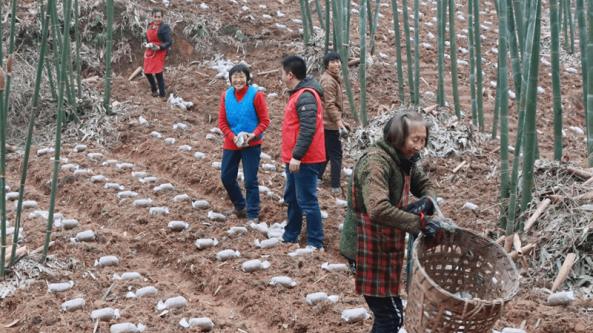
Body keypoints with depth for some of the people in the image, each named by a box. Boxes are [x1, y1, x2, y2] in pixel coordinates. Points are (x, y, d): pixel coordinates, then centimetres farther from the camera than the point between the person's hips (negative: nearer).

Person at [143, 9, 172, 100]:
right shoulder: (150, 25, 7)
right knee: (147, 72, 13)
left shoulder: (164, 27, -13)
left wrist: (159, 48, -26)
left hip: (159, 52, -7)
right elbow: (146, 36, 21)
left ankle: (163, 95, 5)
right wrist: (145, 42, -1)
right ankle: (154, 91, 34)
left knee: (158, 73, -7)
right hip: (149, 52, 7)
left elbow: (169, 42, -14)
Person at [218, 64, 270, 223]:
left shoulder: (256, 94, -12)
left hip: (251, 145, -4)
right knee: (227, 177, 12)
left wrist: (253, 135, -23)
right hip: (231, 144, 5)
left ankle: (253, 215, 11)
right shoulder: (226, 95, -1)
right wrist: (233, 137, -13)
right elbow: (222, 121, 1)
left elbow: (265, 120, -9)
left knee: (250, 181, -1)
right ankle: (240, 206, 34)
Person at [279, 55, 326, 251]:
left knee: (307, 201, -7)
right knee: (292, 199, 18)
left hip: (305, 160, -11)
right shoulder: (297, 94, 15)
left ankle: (315, 244, -1)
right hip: (294, 159, 11)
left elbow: (308, 129, -25)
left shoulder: (306, 96, -18)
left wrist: (297, 156, -26)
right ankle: (290, 238, 29)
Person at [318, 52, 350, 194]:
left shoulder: (333, 78, 14)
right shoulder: (328, 81, -18)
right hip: (330, 123, -10)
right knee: (336, 155, -5)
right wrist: (339, 122, -26)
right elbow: (330, 105, -23)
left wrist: (340, 120, 21)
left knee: (325, 152, 18)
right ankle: (335, 187, -1)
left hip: (326, 122, 10)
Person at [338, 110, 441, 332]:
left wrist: (426, 201, -6)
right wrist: (419, 223, -35)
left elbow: (425, 185, 18)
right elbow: (378, 209, -36)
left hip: (386, 247, 9)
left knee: (389, 314, 17)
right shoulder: (376, 162, -23)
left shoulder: (404, 161, 6)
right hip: (368, 250, -9)